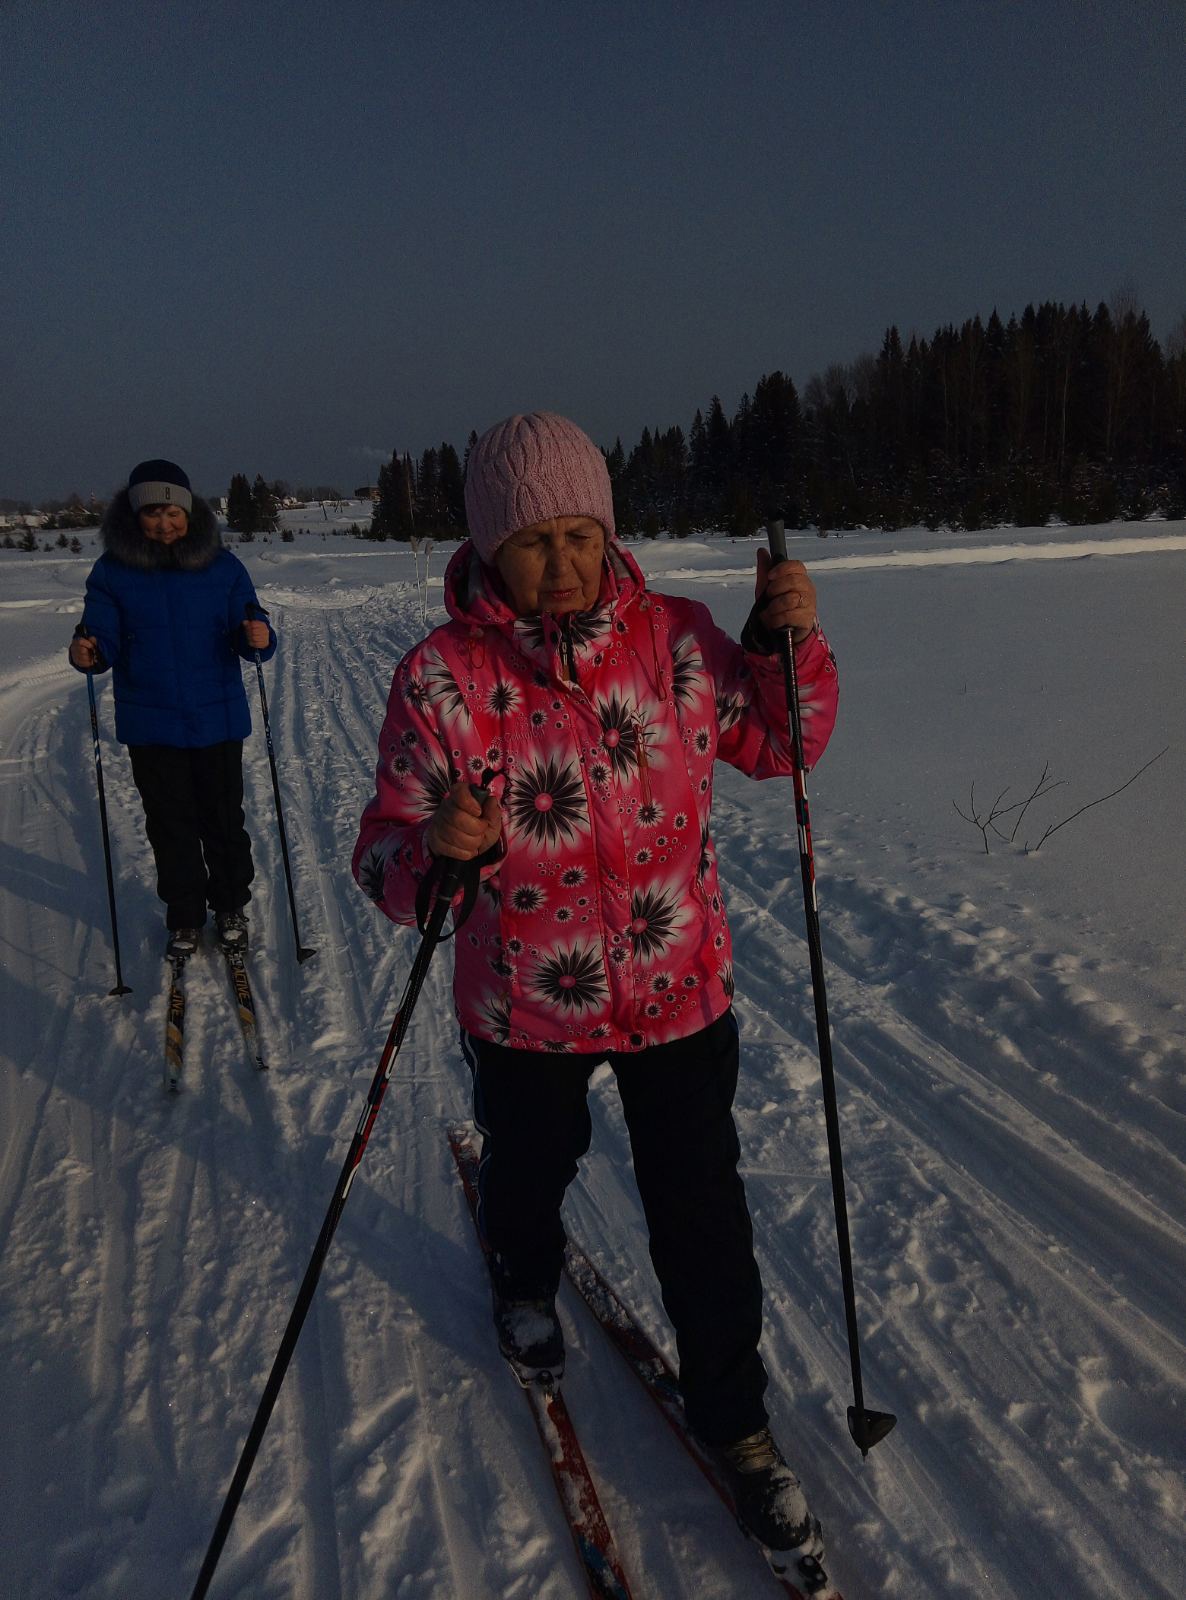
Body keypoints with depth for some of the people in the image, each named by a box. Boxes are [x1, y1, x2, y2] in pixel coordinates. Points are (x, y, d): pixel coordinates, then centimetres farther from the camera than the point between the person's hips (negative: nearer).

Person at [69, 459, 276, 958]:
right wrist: (88, 653, -24)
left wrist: (257, 639, -26)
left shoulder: (222, 566, -3)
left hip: (216, 720, 0)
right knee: (170, 826, 11)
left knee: (223, 821, 10)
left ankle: (231, 907, 30)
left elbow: (247, 636, -3)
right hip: (151, 727, 1)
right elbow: (105, 639, -1)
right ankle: (184, 917, 27)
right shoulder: (113, 570, -1)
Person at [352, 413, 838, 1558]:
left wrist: (788, 642, -13)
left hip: (680, 990, 1)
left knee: (700, 1211, 11)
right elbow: (387, 854, -13)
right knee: (529, 1166, 26)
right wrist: (431, 853, -36)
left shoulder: (675, 637, -9)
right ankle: (525, 1283, 62)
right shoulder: (441, 677, -15)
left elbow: (775, 741, 5)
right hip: (524, 1003, 0)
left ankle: (733, 1417, 37)